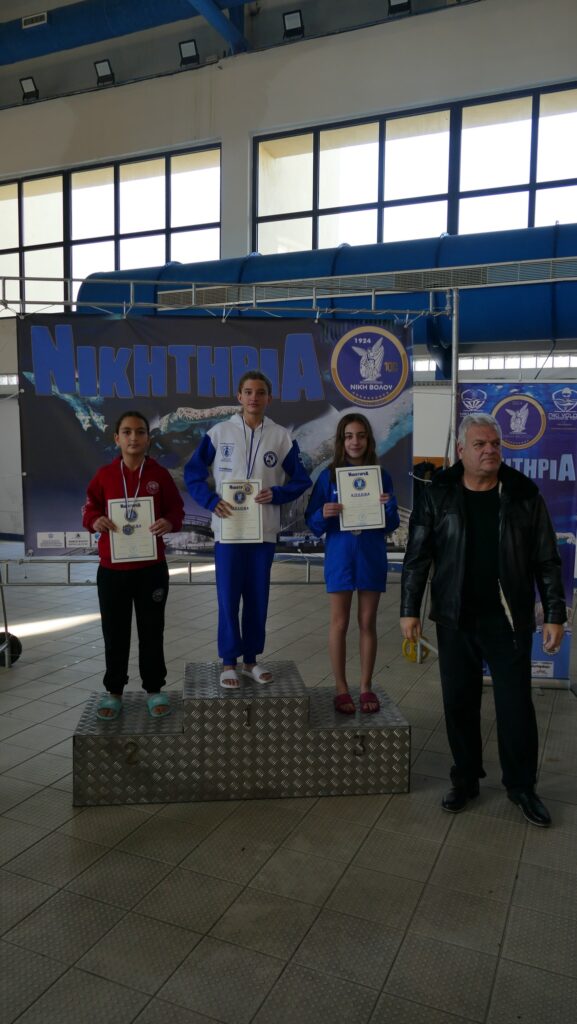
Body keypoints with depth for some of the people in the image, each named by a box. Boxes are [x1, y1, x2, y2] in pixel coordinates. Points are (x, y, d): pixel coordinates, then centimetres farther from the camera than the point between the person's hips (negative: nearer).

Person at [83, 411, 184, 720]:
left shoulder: (160, 475, 0)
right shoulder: (104, 474, 2)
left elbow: (176, 510, 3)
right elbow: (89, 508, 8)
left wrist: (170, 522, -20)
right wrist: (94, 520, -15)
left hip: (151, 567, -1)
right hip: (112, 568, 1)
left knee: (151, 631, 10)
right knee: (114, 633, 10)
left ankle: (154, 689, 25)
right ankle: (113, 691, 25)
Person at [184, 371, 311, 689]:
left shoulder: (282, 437, 4)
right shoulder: (219, 433, 1)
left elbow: (301, 480, 7)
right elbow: (193, 472, 3)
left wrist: (276, 493, -12)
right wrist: (212, 501, -12)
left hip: (264, 530, 2)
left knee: (257, 598, 9)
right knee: (228, 599, 1)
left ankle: (250, 660, 24)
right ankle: (229, 662, 15)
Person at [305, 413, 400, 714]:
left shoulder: (381, 476, 2)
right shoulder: (329, 475, -1)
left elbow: (391, 526, 5)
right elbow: (313, 523, -1)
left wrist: (390, 508, -15)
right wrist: (324, 515, -22)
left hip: (372, 556, 1)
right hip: (340, 556, -1)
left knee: (367, 623, 9)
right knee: (339, 623, 5)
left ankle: (366, 687, 21)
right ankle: (341, 688, 17)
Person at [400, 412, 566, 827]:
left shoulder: (523, 494, -1)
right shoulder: (438, 495, -1)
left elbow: (547, 560, 2)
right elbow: (418, 557, 1)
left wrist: (555, 614, -1)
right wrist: (410, 609, -3)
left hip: (509, 620, 0)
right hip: (455, 620, 1)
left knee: (516, 705, 5)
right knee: (459, 703, 10)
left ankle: (522, 786, 24)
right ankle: (465, 781, 28)